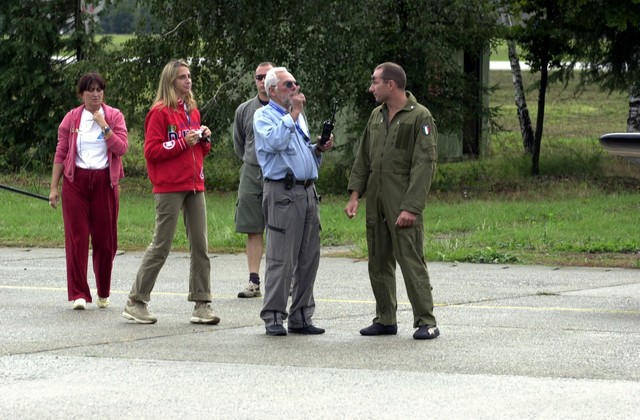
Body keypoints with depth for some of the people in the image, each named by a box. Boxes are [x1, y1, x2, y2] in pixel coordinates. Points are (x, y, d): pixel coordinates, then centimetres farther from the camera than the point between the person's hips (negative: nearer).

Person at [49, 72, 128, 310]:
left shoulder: (114, 116, 5)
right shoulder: (72, 118, 5)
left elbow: (122, 148, -6)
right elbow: (61, 153, 5)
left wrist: (104, 125, -13)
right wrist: (54, 187, 1)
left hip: (104, 181, 0)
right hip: (76, 181, 0)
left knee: (105, 238, 4)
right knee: (77, 237, -5)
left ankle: (103, 293, 19)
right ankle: (79, 294, -2)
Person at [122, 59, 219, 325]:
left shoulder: (192, 111, 17)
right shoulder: (160, 112, -6)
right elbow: (152, 150, -12)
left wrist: (204, 139, 5)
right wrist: (183, 142, -16)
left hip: (194, 185, 7)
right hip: (169, 187, -7)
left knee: (200, 245, 3)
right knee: (161, 245, -5)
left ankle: (201, 305, 6)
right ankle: (136, 302, 5)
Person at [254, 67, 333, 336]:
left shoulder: (299, 118, 22)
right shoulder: (264, 116, -2)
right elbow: (275, 141, -22)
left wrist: (319, 149, 8)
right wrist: (293, 113, -16)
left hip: (307, 191, 8)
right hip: (282, 192, -8)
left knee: (309, 258, 6)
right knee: (281, 259, -8)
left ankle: (301, 317, 12)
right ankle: (273, 318, -3)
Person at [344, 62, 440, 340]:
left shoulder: (420, 117, -9)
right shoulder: (377, 116, 14)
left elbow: (424, 165, -14)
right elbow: (363, 159, 19)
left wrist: (411, 207, -20)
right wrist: (355, 194, 8)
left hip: (403, 205, -7)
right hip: (376, 206, 7)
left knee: (411, 261, -9)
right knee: (379, 263, 10)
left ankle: (426, 322, -6)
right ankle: (385, 320, 18)